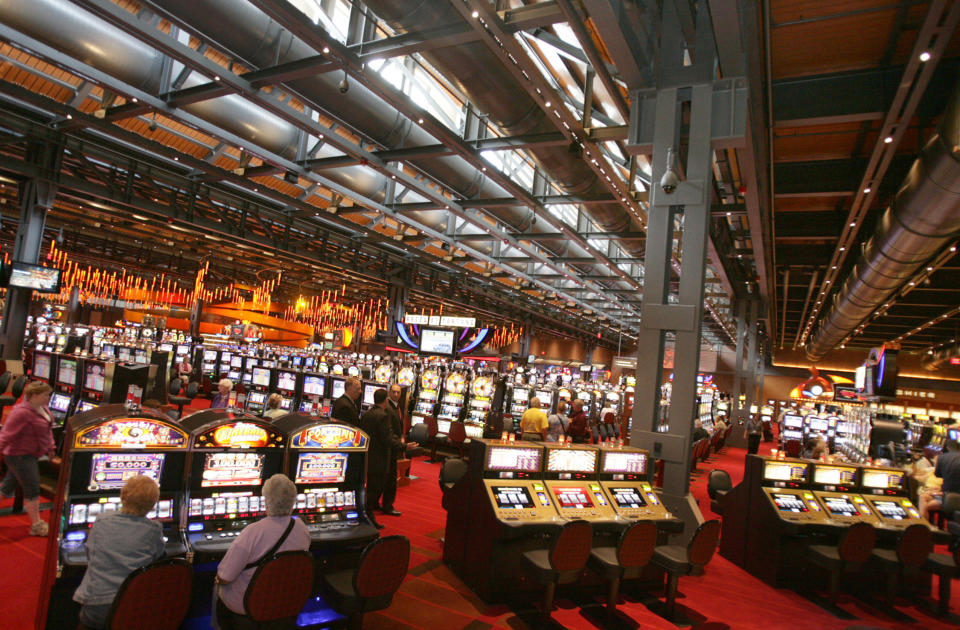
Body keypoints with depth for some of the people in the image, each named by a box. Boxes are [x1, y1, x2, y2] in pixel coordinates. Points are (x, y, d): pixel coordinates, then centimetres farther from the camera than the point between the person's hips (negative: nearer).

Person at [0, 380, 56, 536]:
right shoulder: (22, 412, -24)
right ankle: (37, 526, 7)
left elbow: (47, 430, 17)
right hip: (20, 456, -9)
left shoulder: (42, 408, 5)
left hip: (30, 455, 9)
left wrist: (50, 447, 20)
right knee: (32, 489, -3)